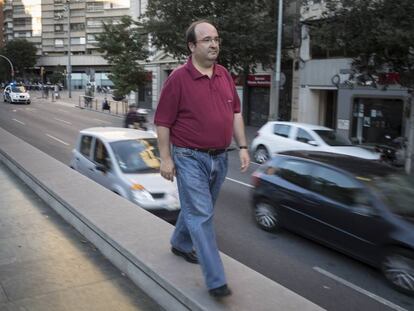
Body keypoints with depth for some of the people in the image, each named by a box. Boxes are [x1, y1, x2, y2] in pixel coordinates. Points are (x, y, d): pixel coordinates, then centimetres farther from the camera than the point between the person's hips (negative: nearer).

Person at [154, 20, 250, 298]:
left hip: (220, 158, 7)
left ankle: (180, 244, 46)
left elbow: (236, 113, 13)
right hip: (190, 158, -6)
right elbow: (163, 121, -9)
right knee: (201, 215, -6)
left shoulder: (225, 76, 7)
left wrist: (243, 146, 7)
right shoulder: (179, 79, -11)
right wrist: (165, 158, -12)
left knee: (197, 210, 21)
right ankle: (216, 280, -2)